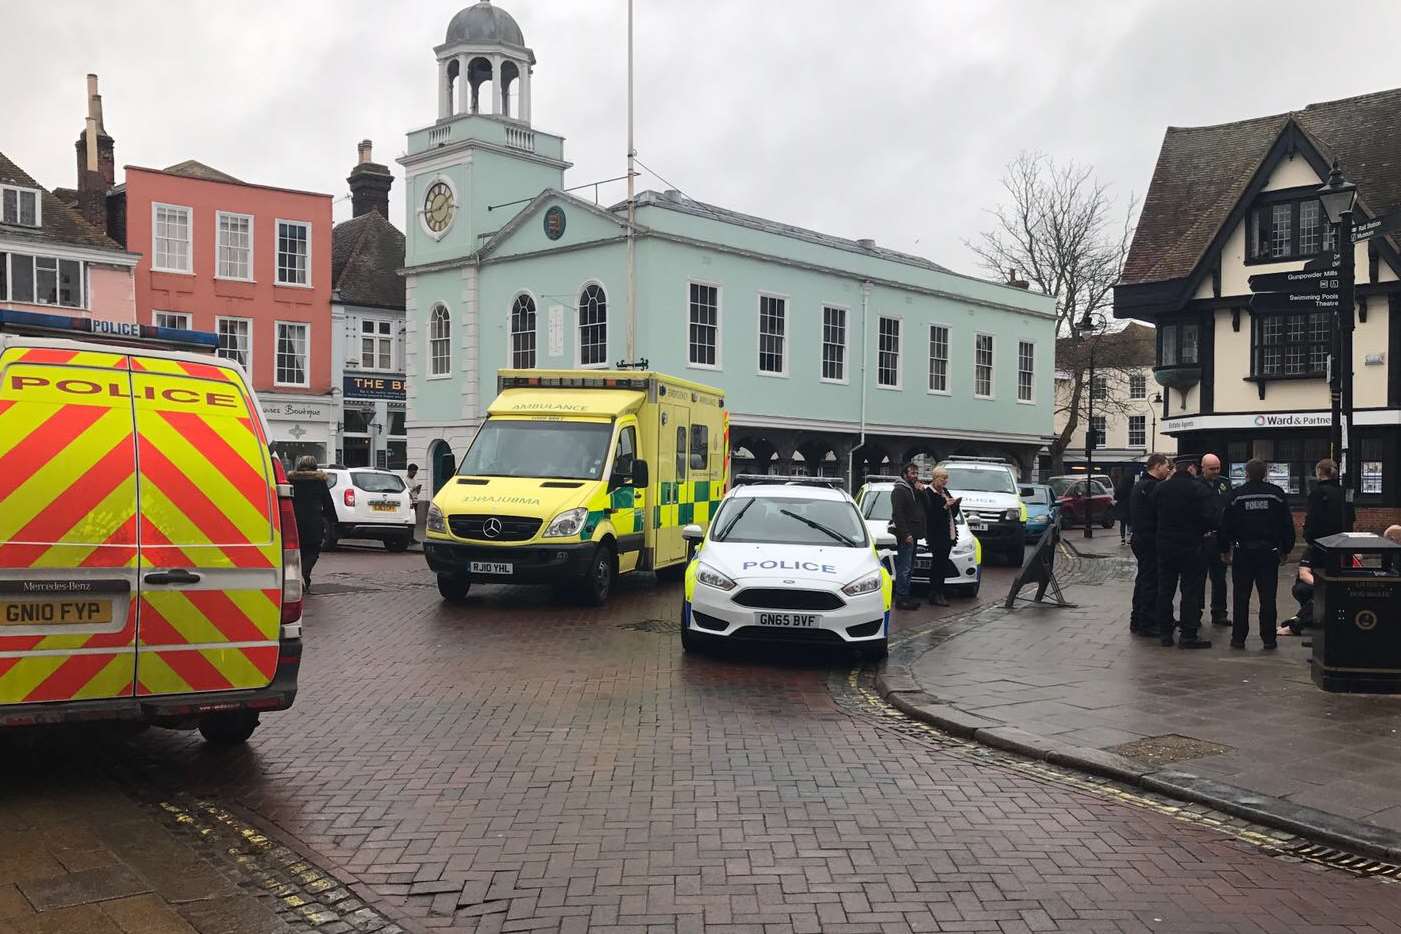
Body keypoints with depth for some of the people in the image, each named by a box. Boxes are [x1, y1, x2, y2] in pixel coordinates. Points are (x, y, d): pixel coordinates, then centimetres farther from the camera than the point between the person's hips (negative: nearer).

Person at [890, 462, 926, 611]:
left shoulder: (913, 490, 21)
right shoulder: (899, 491, -10)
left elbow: (924, 508, 16)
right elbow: (897, 514, -18)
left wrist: (920, 492, 3)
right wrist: (905, 534, -22)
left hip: (912, 535, 10)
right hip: (905, 536, -10)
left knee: (908, 569, 13)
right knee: (904, 569, -9)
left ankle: (905, 597, 19)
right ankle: (901, 600, -7)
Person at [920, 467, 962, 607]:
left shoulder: (945, 491, 14)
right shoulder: (927, 493, -12)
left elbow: (953, 514, 16)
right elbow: (931, 515, -19)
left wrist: (955, 504, -2)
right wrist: (945, 506, -24)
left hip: (948, 535, 8)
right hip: (936, 536, -8)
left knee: (942, 565, 11)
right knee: (938, 564, -6)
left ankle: (938, 593, 17)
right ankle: (935, 595, 0)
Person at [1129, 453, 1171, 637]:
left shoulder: (1140, 484, 15)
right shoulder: (1152, 486, -17)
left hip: (1140, 539, 10)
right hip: (1150, 542, -10)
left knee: (1143, 580, 17)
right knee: (1151, 582, -5)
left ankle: (1137, 621, 24)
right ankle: (1147, 624, -1)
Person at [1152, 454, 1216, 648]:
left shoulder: (1160, 488, 2)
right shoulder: (1198, 488, -12)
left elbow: (1153, 515, 7)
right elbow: (1207, 518, -13)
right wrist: (1202, 531, 4)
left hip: (1165, 546, 4)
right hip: (1190, 546, -4)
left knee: (1165, 590, 11)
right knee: (1191, 590, 1)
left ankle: (1164, 632, 14)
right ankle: (1188, 636, -1)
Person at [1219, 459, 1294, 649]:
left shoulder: (1236, 495, -3)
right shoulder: (1277, 494, 0)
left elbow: (1226, 525, 0)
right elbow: (1287, 524, 3)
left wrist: (1225, 549, 11)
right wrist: (1286, 548, 12)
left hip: (1243, 552, -1)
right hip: (1269, 552, 1)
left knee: (1241, 597, 4)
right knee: (1268, 597, 5)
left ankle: (1238, 637, 5)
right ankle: (1269, 638, 6)